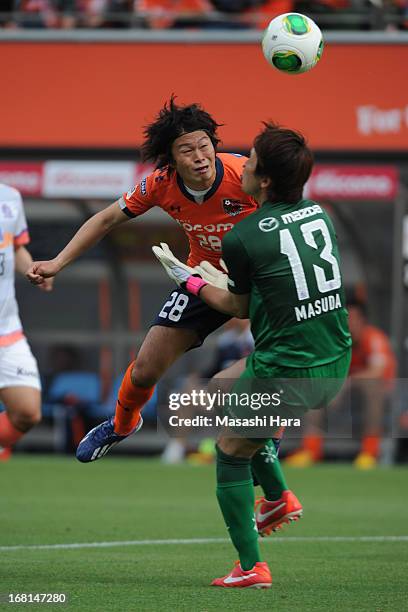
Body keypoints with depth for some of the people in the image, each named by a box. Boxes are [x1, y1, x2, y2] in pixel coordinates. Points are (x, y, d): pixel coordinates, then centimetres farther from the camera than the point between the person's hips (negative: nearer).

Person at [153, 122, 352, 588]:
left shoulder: (241, 238, -13)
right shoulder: (319, 214, 5)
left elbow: (241, 307, 4)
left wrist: (189, 280, 18)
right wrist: (221, 281, 28)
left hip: (286, 371, -7)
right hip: (335, 364, 7)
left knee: (231, 454, 14)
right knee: (224, 386, 30)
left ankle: (251, 566, 11)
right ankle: (276, 496, 32)